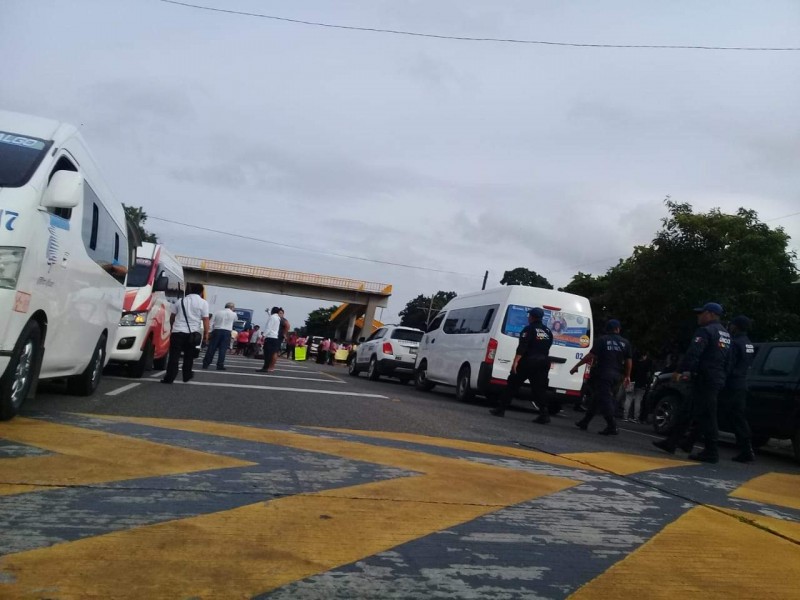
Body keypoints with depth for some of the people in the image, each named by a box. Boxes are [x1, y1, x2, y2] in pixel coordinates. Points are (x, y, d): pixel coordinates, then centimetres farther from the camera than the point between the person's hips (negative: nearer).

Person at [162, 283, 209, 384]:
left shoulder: (180, 301, 13)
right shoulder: (203, 303, 1)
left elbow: (172, 317, 19)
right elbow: (205, 320, -5)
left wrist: (173, 327, 35)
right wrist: (206, 334, 1)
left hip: (177, 331, 1)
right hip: (192, 333, -1)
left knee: (174, 356, 0)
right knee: (189, 356, 14)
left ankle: (169, 377, -7)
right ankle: (187, 376, 23)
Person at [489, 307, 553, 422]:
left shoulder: (529, 329, -6)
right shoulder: (548, 331, 14)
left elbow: (522, 347, -16)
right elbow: (547, 348, 15)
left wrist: (516, 361, -20)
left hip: (528, 361, -6)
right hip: (543, 363, 6)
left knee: (513, 385, 2)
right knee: (539, 389, 6)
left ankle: (500, 408, 4)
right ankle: (544, 414, -4)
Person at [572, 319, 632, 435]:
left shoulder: (602, 340, -5)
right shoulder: (625, 343, 7)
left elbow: (590, 356, -11)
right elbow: (629, 360, 9)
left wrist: (576, 366, -6)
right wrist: (627, 376, 20)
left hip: (603, 374, -5)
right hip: (616, 376, 5)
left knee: (604, 400, -4)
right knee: (597, 398, 13)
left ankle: (612, 427, -11)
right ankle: (585, 422, 20)